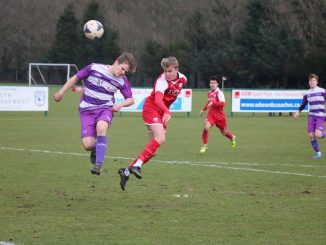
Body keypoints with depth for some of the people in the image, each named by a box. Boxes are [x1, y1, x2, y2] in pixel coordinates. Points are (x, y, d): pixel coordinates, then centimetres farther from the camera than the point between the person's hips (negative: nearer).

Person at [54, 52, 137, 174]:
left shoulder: (122, 81, -3)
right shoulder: (94, 68, -11)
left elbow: (130, 99, 9)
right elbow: (75, 78, 2)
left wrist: (120, 104, -12)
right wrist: (61, 92, 5)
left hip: (105, 109, 1)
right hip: (87, 110, -1)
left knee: (101, 127, -36)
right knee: (88, 145, -15)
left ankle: (98, 164, -31)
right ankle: (95, 150, 26)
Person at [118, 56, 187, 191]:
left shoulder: (182, 79, -2)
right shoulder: (162, 81, -26)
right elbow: (158, 100, -43)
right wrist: (166, 112, -62)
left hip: (163, 112, 8)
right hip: (151, 108, -8)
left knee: (152, 151, 4)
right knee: (160, 138, -31)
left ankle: (126, 171, 10)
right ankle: (136, 165, -35)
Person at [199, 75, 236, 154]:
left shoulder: (219, 93, -15)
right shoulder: (209, 93, 7)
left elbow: (222, 103, -27)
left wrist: (213, 103, -34)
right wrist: (203, 110, 26)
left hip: (219, 115, -4)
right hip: (211, 114, 4)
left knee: (223, 132, 13)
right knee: (206, 128, -21)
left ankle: (232, 137, 47)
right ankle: (205, 145, -8)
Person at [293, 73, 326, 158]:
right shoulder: (307, 93, 7)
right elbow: (303, 104, 17)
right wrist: (298, 111, 0)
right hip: (311, 116, 4)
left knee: (318, 135, -20)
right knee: (311, 135, -6)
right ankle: (318, 152, 10)